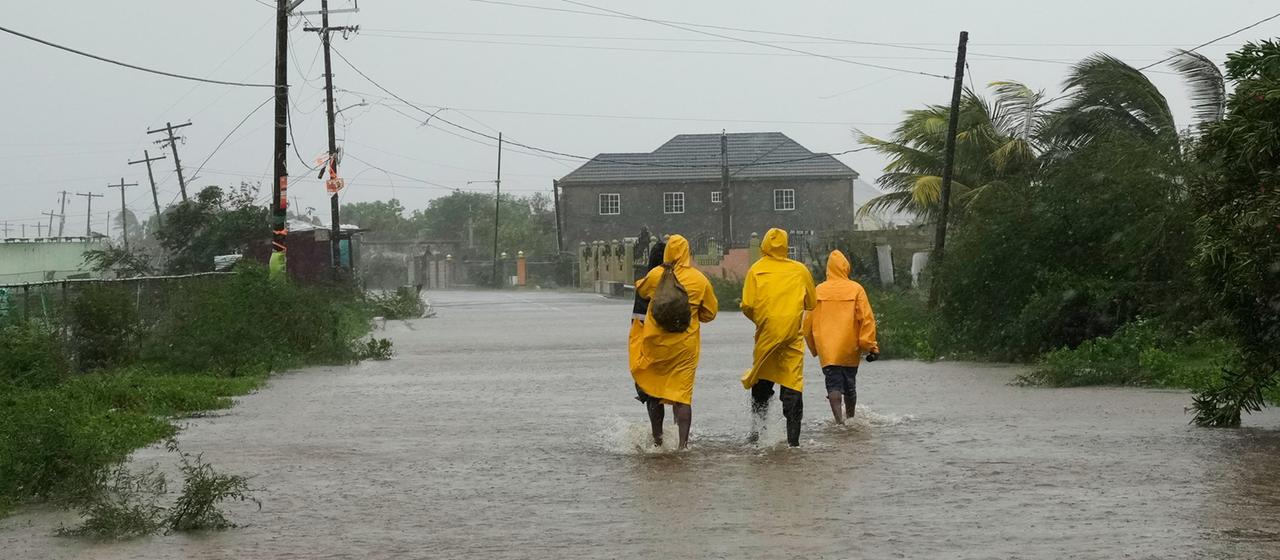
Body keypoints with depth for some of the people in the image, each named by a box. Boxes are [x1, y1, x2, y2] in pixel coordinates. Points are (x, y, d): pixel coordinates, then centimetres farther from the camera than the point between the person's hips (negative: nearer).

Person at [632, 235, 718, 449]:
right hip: (686, 344, 0)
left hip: (656, 343, 0)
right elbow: (710, 312, 7)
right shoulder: (699, 280, -4)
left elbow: (640, 289, 16)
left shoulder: (655, 275, -6)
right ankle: (683, 443, -9)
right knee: (682, 393, 0)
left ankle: (657, 438, 20)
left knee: (651, 389, 16)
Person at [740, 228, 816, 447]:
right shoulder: (800, 270, 2)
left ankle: (756, 428, 11)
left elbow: (747, 306, -5)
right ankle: (793, 438, -4)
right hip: (793, 334, 0)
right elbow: (811, 303, 10)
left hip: (766, 332, 0)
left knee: (761, 381, 16)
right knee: (792, 384, 0)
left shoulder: (756, 270, -1)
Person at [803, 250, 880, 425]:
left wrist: (814, 348, 20)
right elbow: (866, 319, -6)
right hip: (849, 348, 1)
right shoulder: (856, 289, -2)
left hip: (826, 349, 0)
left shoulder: (818, 291, 2)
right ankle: (851, 418, 31)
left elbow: (808, 322, 7)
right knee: (850, 385, 16)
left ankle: (839, 420, -22)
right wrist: (871, 346, -3)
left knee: (833, 384, -4)